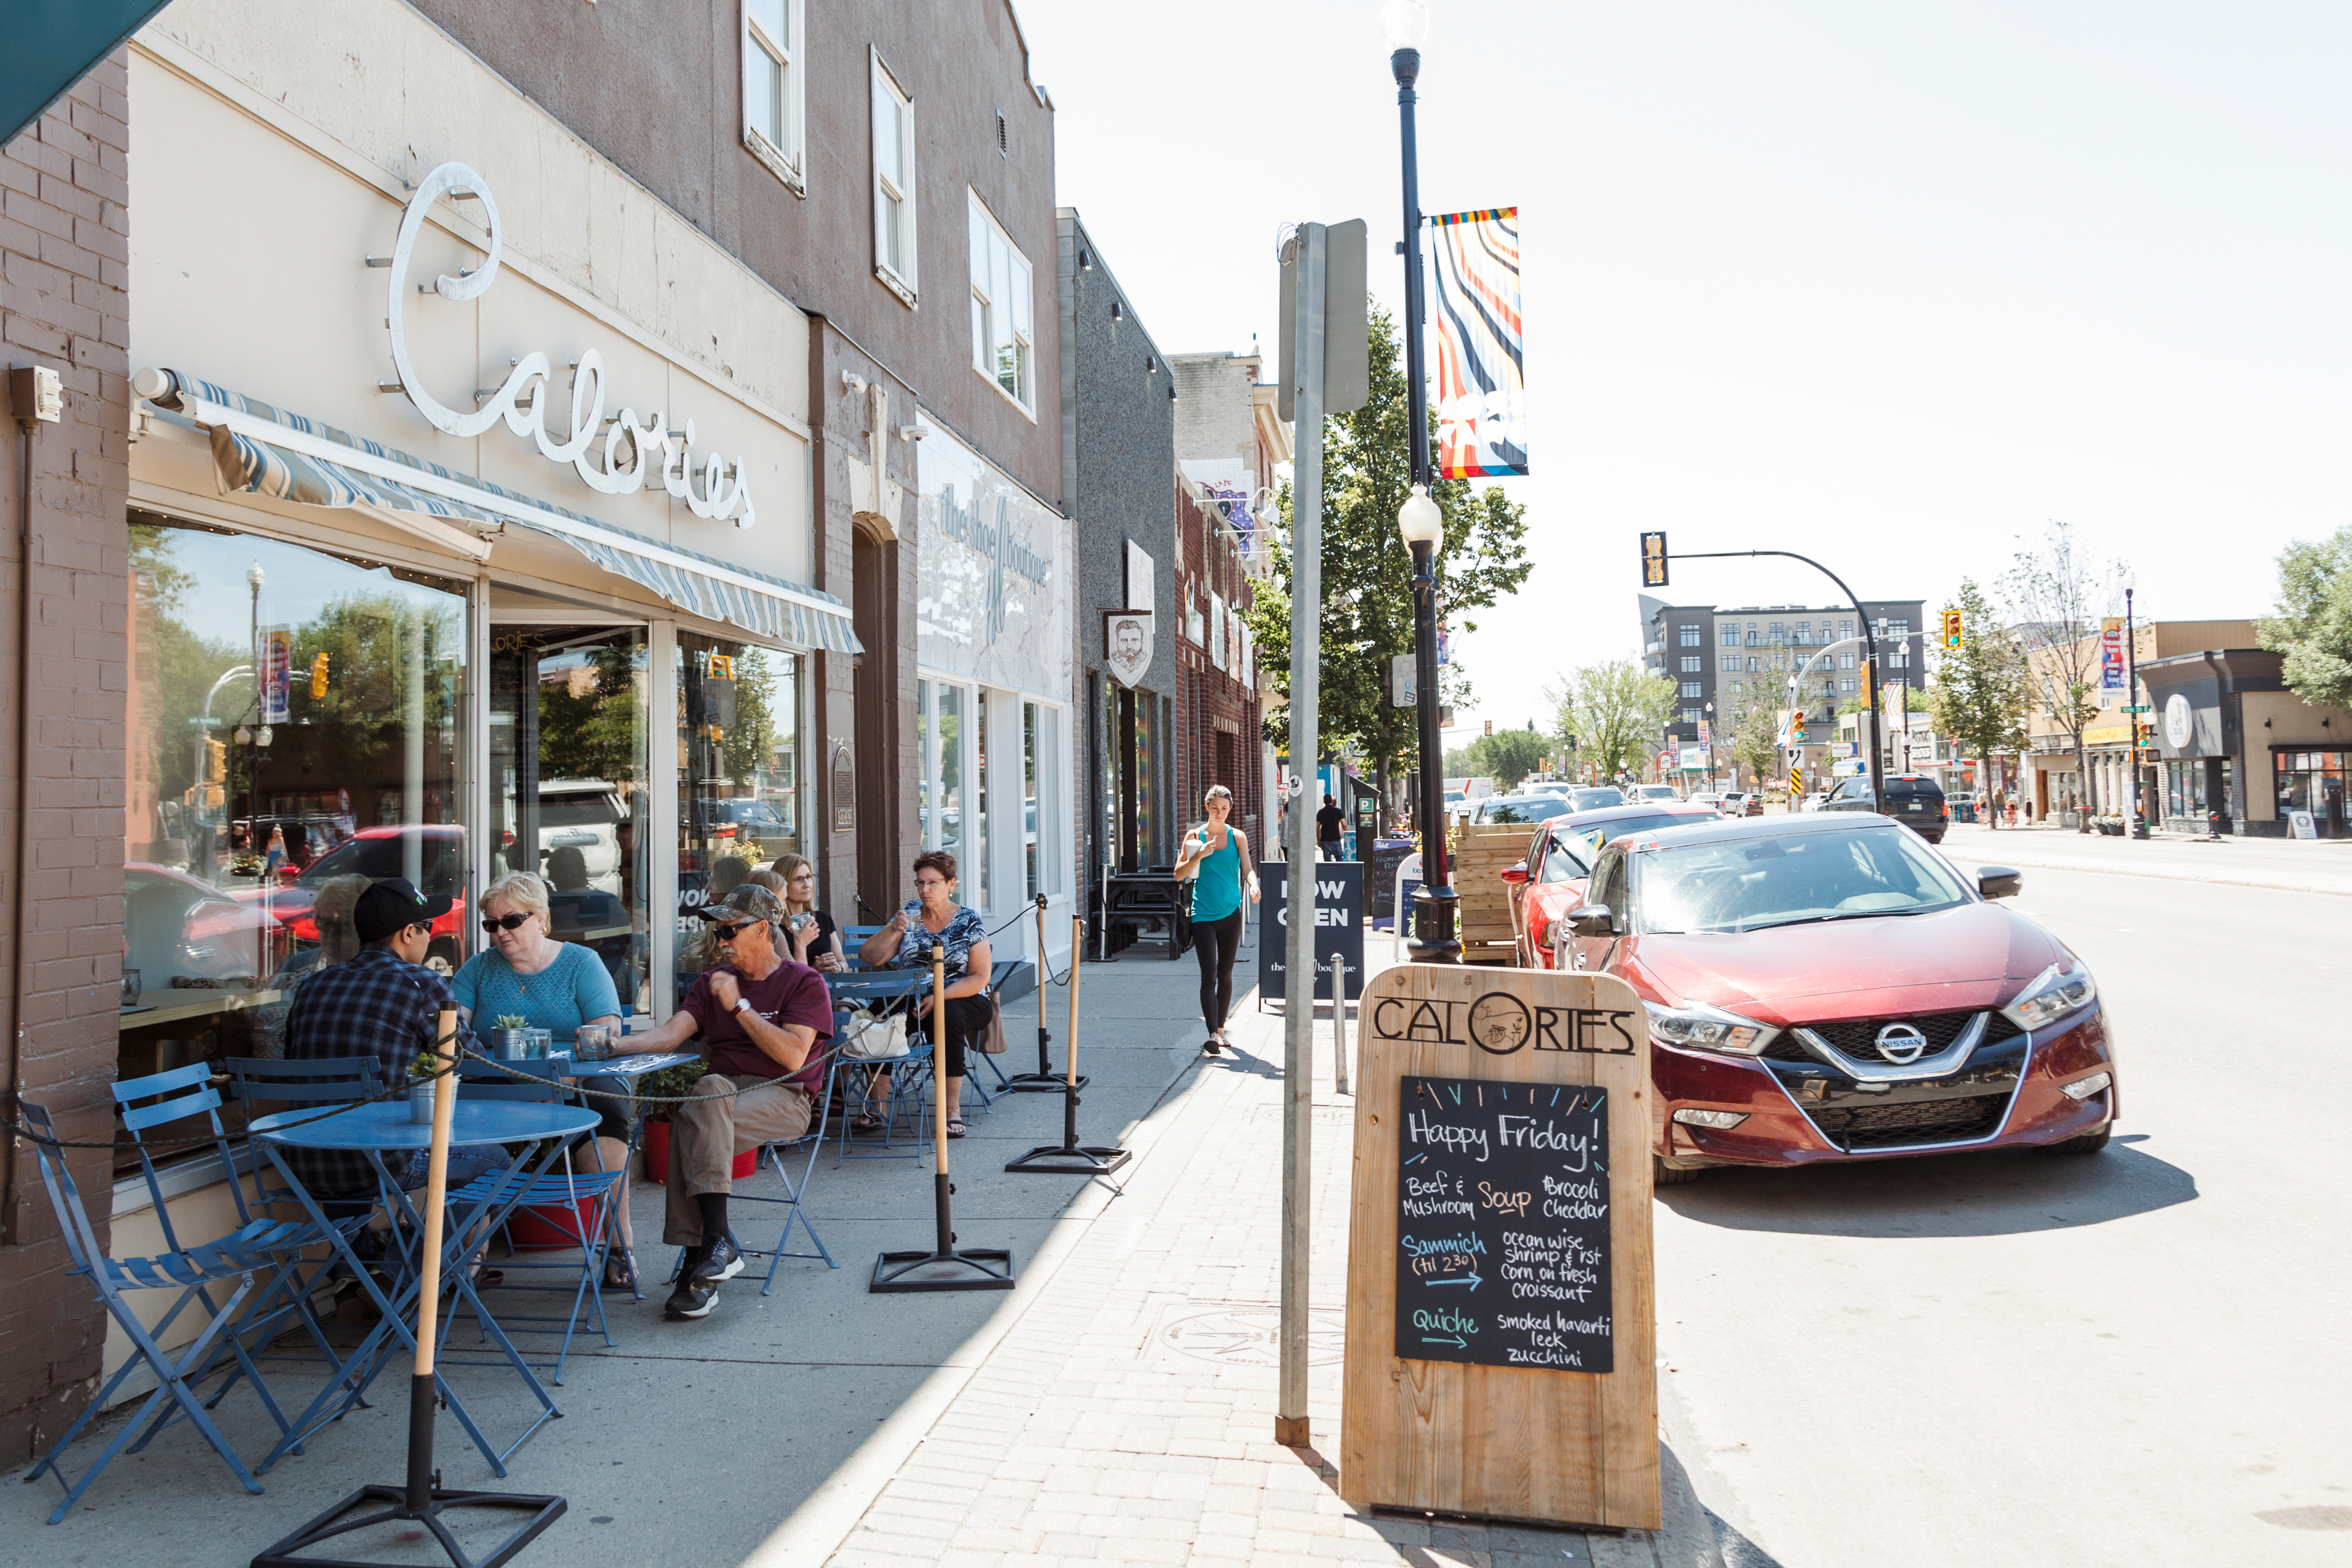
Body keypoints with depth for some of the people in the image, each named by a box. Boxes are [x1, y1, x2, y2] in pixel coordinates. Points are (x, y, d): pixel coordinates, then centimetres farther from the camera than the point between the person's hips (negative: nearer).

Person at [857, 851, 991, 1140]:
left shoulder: (969, 922, 0)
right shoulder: (908, 916, 9)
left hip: (962, 999, -3)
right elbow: (871, 957, 3)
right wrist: (893, 930, -15)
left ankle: (953, 1109, -28)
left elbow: (979, 978, -6)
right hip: (913, 999, 3)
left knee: (948, 1017, -38)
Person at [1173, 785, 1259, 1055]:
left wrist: (1253, 886, -27)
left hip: (1230, 913, 2)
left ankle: (1220, 1030, 23)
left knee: (1225, 974, 10)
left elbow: (1247, 868, -6)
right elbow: (1179, 874, 2)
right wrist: (1199, 856, -13)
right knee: (1209, 975, -11)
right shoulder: (1195, 836, 3)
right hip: (1203, 913, -2)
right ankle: (1212, 1035, -17)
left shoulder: (1237, 837, 5)